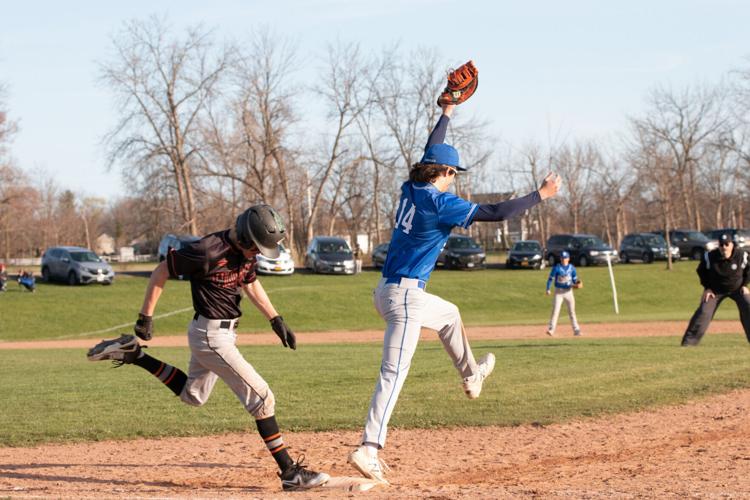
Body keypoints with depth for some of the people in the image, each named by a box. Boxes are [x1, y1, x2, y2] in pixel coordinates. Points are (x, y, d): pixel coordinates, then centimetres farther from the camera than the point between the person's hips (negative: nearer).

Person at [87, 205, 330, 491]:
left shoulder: (246, 252, 0)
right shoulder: (208, 251, -25)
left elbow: (251, 284, 19)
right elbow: (161, 272, -15)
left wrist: (275, 320, 11)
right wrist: (146, 317, -11)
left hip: (225, 331, 9)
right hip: (211, 335, -9)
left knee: (192, 395, 26)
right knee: (261, 398, -9)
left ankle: (133, 354, 26)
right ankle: (290, 473, -5)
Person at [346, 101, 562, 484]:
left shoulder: (411, 190, 7)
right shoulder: (440, 203, -15)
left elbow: (431, 153, 26)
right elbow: (496, 213, -17)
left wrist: (447, 112, 37)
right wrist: (541, 195, -8)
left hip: (392, 291, 10)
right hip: (405, 294, -9)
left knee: (450, 315, 35)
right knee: (394, 372, -14)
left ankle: (471, 376, 55)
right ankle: (368, 449, -23)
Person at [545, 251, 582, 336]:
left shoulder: (572, 268, 3)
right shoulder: (556, 267, -4)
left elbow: (575, 279, 8)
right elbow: (550, 279, -4)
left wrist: (577, 284, -14)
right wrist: (548, 289, -14)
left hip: (568, 291, 2)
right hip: (558, 291, -2)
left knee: (572, 311, 6)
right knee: (555, 311, -12)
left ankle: (576, 330, 12)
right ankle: (551, 329, -11)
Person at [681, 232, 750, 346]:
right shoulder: (710, 257, -23)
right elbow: (701, 271, -2)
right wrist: (707, 287, -7)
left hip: (737, 288, 1)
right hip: (716, 289, -1)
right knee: (703, 312, -11)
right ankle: (688, 342, -6)